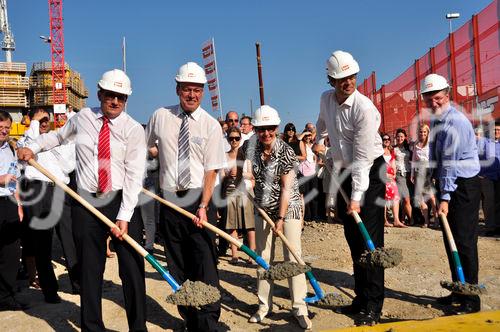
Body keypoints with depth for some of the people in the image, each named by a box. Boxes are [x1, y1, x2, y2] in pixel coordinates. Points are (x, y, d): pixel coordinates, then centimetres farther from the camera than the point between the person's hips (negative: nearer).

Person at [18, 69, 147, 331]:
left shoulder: (133, 130, -5)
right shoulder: (83, 118, 7)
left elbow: (134, 176, -12)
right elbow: (59, 135, 28)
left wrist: (124, 216, -18)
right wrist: (34, 147, 12)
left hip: (121, 201, -3)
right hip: (86, 203, 3)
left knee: (132, 269, -1)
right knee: (90, 270, 10)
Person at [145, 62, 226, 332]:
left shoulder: (211, 125, -3)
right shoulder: (160, 117, 5)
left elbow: (211, 170, -8)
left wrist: (203, 206, -17)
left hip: (199, 200, -3)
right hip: (169, 200, 3)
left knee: (205, 265, -7)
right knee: (177, 266, 9)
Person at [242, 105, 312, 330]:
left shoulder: (286, 152, -16)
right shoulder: (251, 150, -3)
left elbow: (286, 188, -17)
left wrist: (281, 219, -18)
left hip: (288, 208, -4)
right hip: (263, 209, 4)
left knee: (293, 257, -4)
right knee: (263, 258, 6)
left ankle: (299, 308, 6)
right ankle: (264, 305, 19)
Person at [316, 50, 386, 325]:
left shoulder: (364, 109, -21)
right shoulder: (326, 99, 1)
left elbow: (362, 158, -24)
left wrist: (357, 197, -26)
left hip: (370, 172, -7)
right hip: (345, 171, 7)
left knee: (369, 238, -10)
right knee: (352, 238, 9)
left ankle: (373, 306, -3)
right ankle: (361, 298, 19)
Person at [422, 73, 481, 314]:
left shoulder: (454, 122, -17)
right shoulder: (436, 121, 13)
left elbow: (450, 163, -22)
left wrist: (445, 197, -23)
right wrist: (438, 190, 13)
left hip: (463, 187, -9)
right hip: (449, 186, 9)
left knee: (464, 242, -7)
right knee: (451, 240, 13)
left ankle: (471, 300, 2)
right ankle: (458, 291, 25)